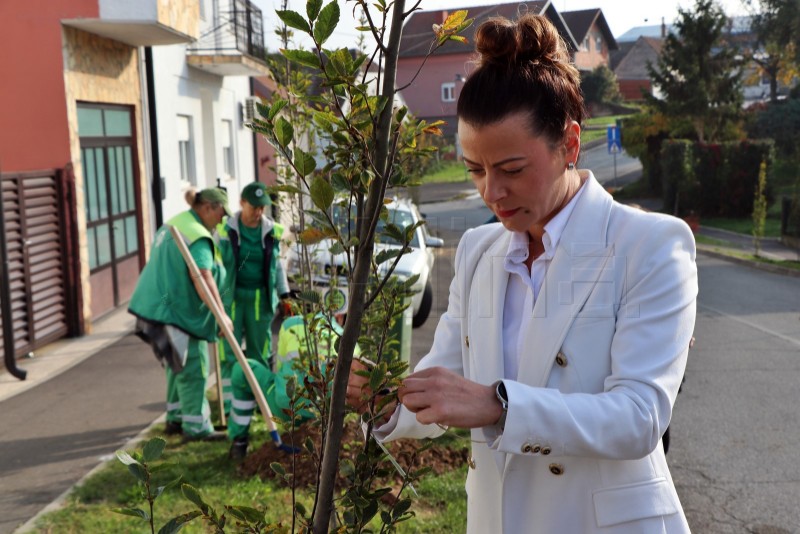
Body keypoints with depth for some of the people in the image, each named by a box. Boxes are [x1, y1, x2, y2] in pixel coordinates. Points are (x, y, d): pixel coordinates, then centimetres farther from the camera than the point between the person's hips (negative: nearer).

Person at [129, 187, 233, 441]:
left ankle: (175, 418, 27)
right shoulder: (197, 237, -19)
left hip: (159, 306, 10)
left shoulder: (173, 223, 14)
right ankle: (196, 427, 2)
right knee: (193, 367, -3)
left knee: (180, 365, 19)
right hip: (177, 311, -10)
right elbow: (202, 278, -31)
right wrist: (221, 313, -34)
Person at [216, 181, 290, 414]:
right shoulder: (225, 229, -7)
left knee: (259, 350, 10)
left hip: (260, 298, 3)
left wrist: (284, 294, 9)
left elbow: (277, 265, 13)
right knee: (229, 352, 0)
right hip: (230, 297, -3)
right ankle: (229, 403, 7)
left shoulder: (272, 231, 3)